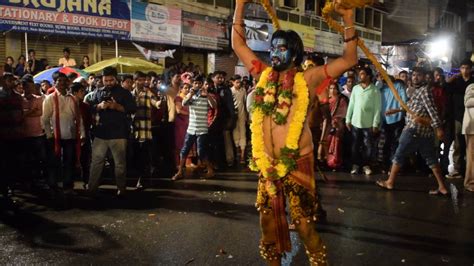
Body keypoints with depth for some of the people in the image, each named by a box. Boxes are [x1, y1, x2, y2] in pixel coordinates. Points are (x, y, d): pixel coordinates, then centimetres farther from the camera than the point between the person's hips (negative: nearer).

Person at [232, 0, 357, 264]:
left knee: (304, 219, 1)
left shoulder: (307, 79, -4)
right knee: (269, 217, 16)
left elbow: (349, 60, -6)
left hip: (298, 160, -5)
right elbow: (238, 44, 11)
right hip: (267, 161, 5)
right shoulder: (264, 75, 7)